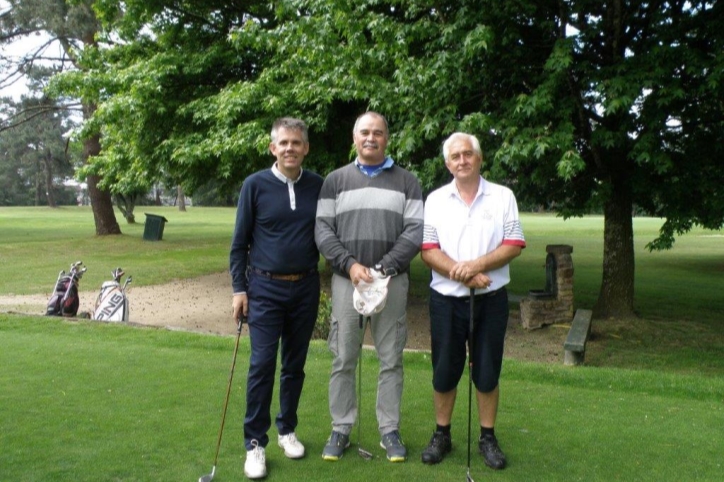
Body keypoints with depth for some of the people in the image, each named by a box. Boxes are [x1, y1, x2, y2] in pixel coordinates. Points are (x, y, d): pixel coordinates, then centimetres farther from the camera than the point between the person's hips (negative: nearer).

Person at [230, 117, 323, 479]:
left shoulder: (318, 186, 1)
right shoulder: (255, 185, -4)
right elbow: (239, 242, -1)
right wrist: (238, 288, -5)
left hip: (306, 288, 3)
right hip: (265, 287, -2)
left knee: (295, 365, 12)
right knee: (262, 365, -5)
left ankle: (288, 430, 27)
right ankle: (255, 443, 6)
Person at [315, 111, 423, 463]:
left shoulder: (406, 181, 6)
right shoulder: (335, 180, 8)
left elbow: (416, 231, -2)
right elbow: (323, 229, 1)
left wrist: (383, 269, -13)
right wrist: (350, 265, -13)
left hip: (392, 282, 0)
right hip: (346, 281, 1)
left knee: (391, 360, 6)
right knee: (343, 359, 6)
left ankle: (389, 430, 18)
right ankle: (341, 429, 18)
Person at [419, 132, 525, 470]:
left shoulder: (503, 196, 1)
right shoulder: (435, 200, 2)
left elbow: (514, 245, -5)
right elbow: (428, 251, -5)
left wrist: (475, 265, -18)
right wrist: (462, 275, -17)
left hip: (490, 298, 0)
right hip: (446, 298, 1)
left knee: (488, 372, 7)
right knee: (444, 370, 8)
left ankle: (488, 438, 21)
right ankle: (441, 435, 23)